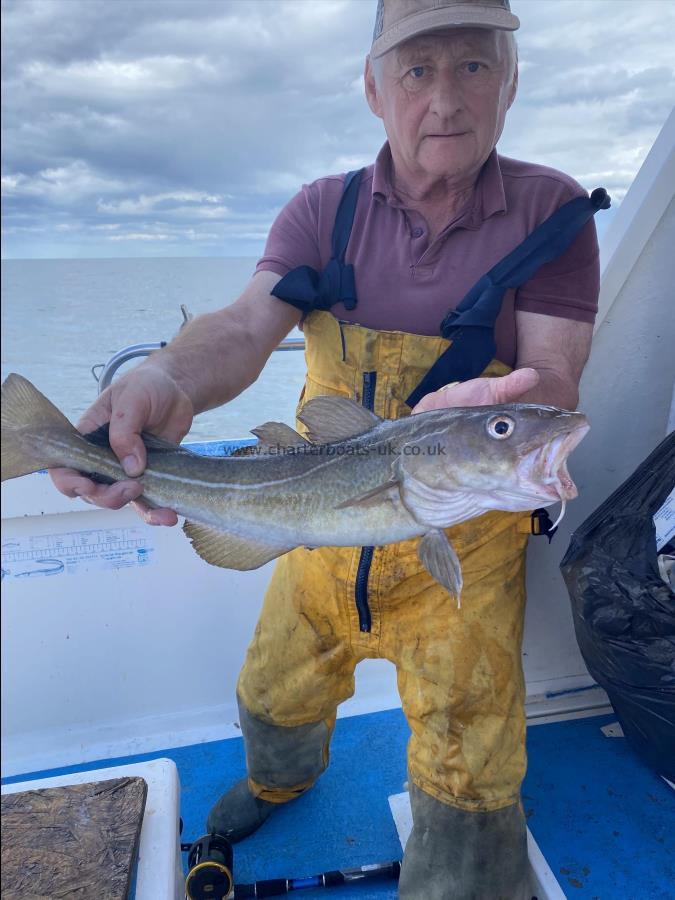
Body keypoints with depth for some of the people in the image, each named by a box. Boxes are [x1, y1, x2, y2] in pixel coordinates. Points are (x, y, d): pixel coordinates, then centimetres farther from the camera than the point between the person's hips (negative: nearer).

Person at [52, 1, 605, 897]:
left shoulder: (551, 210, -8)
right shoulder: (324, 210, -2)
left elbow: (553, 379, -15)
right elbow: (246, 325, -17)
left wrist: (501, 406, -40)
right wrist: (166, 380, -39)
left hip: (464, 545, -3)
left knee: (469, 782, 5)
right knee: (276, 696, 27)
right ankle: (281, 780, 63)